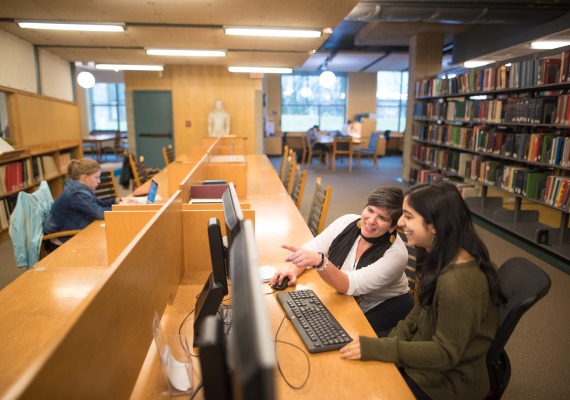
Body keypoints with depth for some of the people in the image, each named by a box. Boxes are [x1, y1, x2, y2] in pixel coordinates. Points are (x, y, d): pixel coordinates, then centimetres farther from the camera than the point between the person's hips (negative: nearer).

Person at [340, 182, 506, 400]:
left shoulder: (458, 282, -33)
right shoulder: (443, 257, -5)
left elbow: (446, 354, -27)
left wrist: (376, 349, -28)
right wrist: (393, 338, -5)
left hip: (449, 380, -7)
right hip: (431, 352, 7)